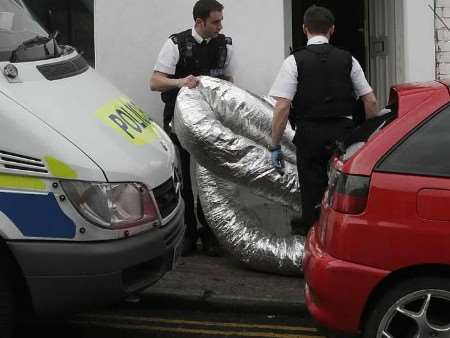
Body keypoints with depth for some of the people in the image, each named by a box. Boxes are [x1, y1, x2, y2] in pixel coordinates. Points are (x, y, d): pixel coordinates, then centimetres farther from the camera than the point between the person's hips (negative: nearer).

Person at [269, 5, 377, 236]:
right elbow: (370, 101, 5)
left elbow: (282, 107, -10)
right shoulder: (348, 59, 6)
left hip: (309, 134, -2)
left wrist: (275, 146, -4)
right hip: (344, 132, 2)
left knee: (312, 190, 7)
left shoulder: (294, 61, -3)